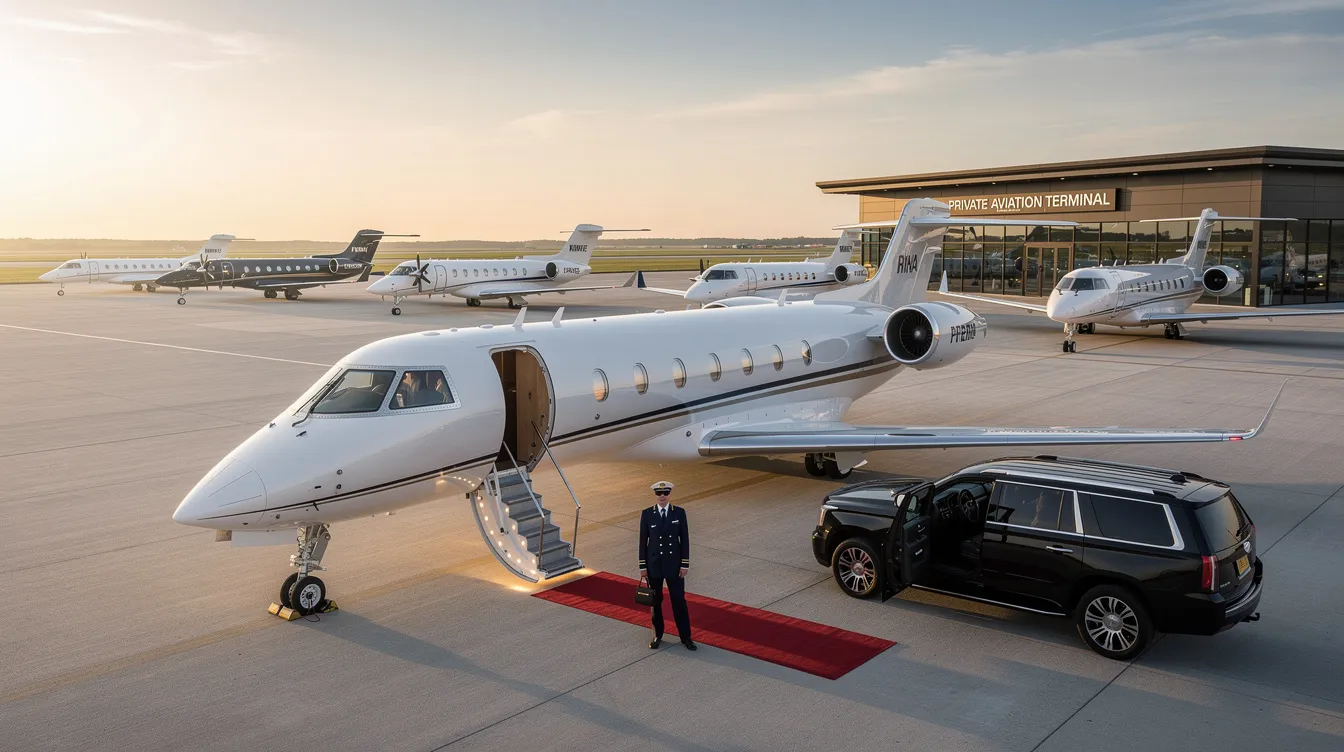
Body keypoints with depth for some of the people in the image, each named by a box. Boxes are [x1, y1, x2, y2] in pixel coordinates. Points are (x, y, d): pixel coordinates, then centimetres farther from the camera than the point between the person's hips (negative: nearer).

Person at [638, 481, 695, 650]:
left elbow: (685, 539, -1)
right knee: (655, 601, 11)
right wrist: (642, 566, -2)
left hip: (674, 564, 0)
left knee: (679, 600, 5)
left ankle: (685, 637, 16)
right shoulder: (647, 514, -5)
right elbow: (643, 541, -1)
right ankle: (657, 635, 25)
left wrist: (685, 564, -5)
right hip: (654, 565, 1)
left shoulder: (679, 513, -4)